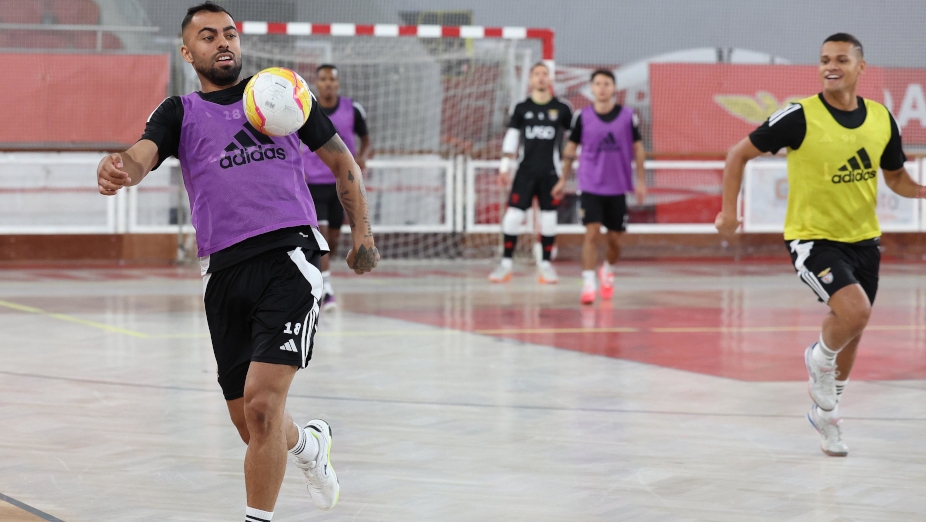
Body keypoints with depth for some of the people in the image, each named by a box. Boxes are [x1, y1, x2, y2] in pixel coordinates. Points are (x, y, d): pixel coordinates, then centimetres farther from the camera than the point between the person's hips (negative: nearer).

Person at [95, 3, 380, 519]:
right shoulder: (180, 113, 11)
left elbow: (341, 159, 21)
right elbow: (142, 156, -10)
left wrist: (362, 233, 10)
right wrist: (117, 169, -34)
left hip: (290, 258, -2)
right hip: (226, 272, 2)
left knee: (262, 401, -19)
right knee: (251, 424, 11)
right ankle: (309, 443, 45)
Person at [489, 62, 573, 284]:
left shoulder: (562, 109, 2)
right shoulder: (521, 108, 4)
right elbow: (511, 138, 7)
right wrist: (504, 168, 3)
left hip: (550, 173, 0)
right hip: (526, 172, 0)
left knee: (548, 219, 3)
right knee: (512, 215, -6)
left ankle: (545, 265, 13)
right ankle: (506, 264, 0)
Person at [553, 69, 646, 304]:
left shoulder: (628, 116, -2)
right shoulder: (582, 117, -2)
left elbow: (638, 148, 5)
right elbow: (570, 148, 8)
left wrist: (641, 181, 1)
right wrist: (563, 180, 7)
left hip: (617, 188, 1)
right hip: (590, 186, -1)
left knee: (615, 239, 9)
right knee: (592, 234, -13)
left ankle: (608, 271, 37)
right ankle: (589, 284, -13)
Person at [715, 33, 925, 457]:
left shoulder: (881, 119, -4)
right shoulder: (800, 117, -17)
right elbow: (739, 154, -7)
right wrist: (729, 211, -10)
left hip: (862, 239, 5)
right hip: (812, 237, -5)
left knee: (851, 333, 16)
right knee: (855, 311, -27)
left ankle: (825, 413, 40)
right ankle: (820, 359, 7)